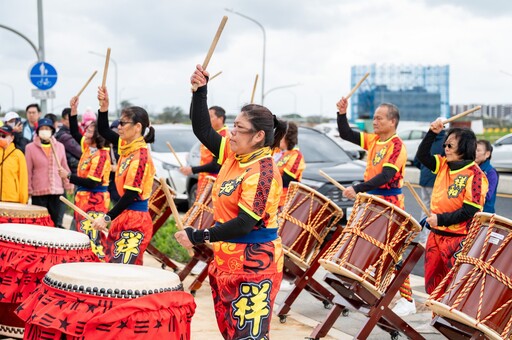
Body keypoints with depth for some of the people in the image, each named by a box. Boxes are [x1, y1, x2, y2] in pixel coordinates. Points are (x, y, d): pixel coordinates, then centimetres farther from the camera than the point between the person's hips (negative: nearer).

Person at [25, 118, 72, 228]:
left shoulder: (59, 146, 7)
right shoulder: (30, 147, 0)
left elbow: (65, 167, 13)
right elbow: (28, 171, 1)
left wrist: (68, 184, 8)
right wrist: (28, 189, -2)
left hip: (57, 192, 2)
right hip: (38, 193, -2)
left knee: (58, 225, 3)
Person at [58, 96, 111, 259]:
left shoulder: (101, 155, -19)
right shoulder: (87, 147, 7)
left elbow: (92, 183, -24)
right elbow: (75, 133, 21)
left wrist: (68, 176, -20)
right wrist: (74, 110, 10)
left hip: (94, 201, -10)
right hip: (84, 197, 10)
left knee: (93, 239, -11)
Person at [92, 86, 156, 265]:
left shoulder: (140, 156, -18)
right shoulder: (127, 146, 7)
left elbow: (131, 195, -21)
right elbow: (103, 131, 17)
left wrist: (107, 218, -19)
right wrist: (104, 107, 0)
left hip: (135, 219, -9)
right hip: (125, 216, 9)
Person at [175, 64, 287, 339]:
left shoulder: (263, 171, -20)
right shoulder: (233, 155, 5)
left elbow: (245, 223, -24)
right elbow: (203, 131, 12)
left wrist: (198, 237, -19)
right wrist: (200, 91, 0)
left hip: (254, 264, -9)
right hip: (228, 259, 9)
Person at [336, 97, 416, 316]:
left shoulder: (397, 146, -16)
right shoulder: (373, 140, 9)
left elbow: (385, 177, -25)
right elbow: (345, 134, 11)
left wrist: (357, 189, -31)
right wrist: (342, 114, -6)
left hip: (390, 204, -8)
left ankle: (408, 301, -2)